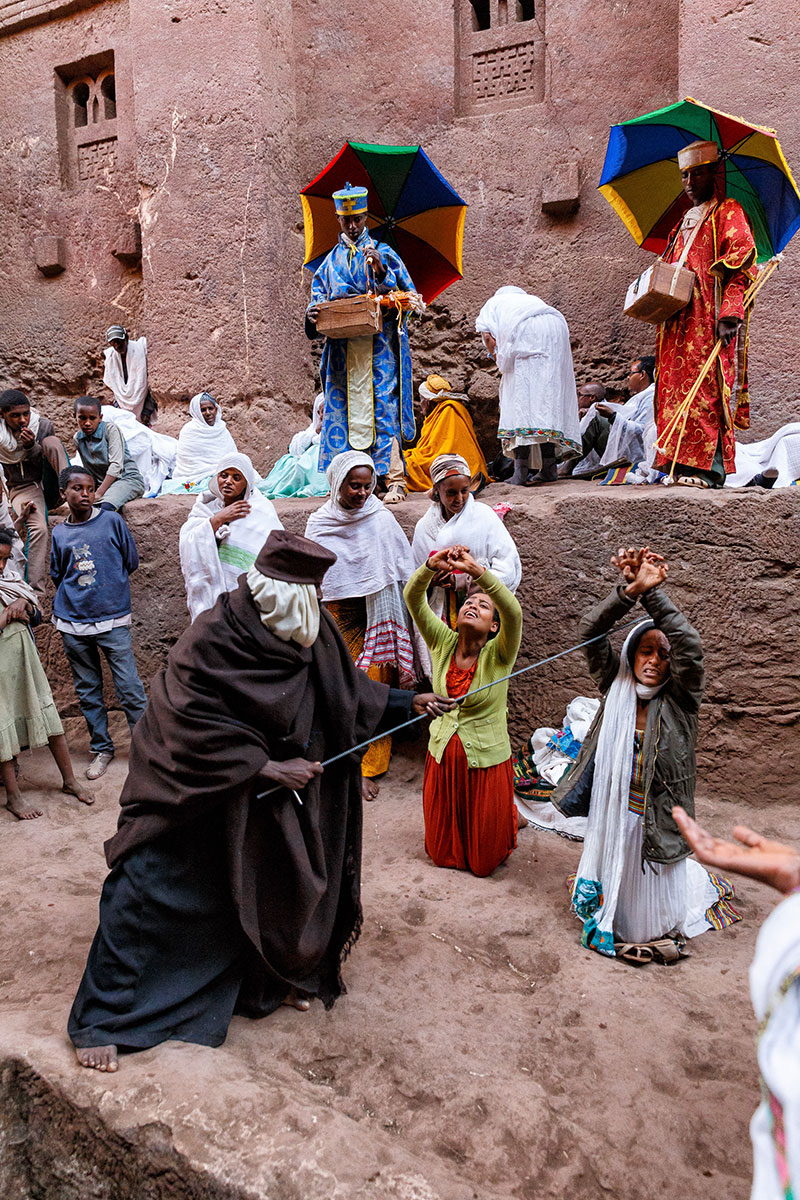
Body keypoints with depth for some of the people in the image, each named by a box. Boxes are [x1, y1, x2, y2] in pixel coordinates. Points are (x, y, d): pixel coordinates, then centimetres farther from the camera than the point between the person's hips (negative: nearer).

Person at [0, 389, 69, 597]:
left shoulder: (43, 426, -5)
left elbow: (48, 464, -2)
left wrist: (32, 447, -24)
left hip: (49, 484, 2)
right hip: (23, 487, -2)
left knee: (50, 441, -23)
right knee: (38, 528, -33)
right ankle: (35, 593, -36)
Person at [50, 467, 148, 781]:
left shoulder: (112, 521, 0)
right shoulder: (58, 534, 7)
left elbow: (131, 561, 7)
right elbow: (57, 577, 17)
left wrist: (110, 587, 9)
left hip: (113, 619, -3)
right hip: (73, 624, 3)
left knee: (129, 687, -4)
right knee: (87, 690, 11)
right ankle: (101, 749, 25)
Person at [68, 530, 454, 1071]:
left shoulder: (312, 632, -10)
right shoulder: (207, 644, -29)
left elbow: (346, 689, 4)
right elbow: (197, 734, -26)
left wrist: (410, 703, -1)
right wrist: (270, 768, -25)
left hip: (269, 793, 6)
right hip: (190, 793, -6)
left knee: (273, 884, 17)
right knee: (147, 895, -1)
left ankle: (271, 980, 43)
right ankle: (100, 1019, 16)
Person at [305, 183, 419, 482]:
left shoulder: (383, 253, 9)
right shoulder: (331, 260, 17)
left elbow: (408, 295, 1)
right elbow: (318, 297, 14)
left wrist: (381, 270, -14)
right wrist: (313, 314, -9)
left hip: (379, 347, -3)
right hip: (342, 348, 3)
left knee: (383, 408, -10)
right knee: (343, 409, 0)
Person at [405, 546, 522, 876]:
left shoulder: (498, 654, -16)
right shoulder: (443, 642, -7)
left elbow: (513, 611, -36)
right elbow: (412, 599, -18)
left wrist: (476, 570, -47)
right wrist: (432, 565, -36)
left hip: (486, 761, -3)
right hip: (443, 756, 3)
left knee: (483, 859, 14)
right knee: (442, 852, 16)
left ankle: (510, 816, 41)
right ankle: (449, 854, 49)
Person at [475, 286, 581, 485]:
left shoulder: (492, 304, 28)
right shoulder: (531, 299, 40)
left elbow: (488, 337, 9)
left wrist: (501, 364, 19)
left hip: (524, 333, -4)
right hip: (556, 328, 5)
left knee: (520, 396, -7)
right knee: (549, 395, 6)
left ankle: (521, 469, -17)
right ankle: (549, 467, 0)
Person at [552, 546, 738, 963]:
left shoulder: (678, 702, -12)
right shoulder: (616, 689, -6)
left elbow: (690, 647, -30)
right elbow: (590, 632, -16)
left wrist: (653, 593, -35)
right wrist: (630, 591, -31)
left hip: (657, 822, -2)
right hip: (612, 815, 2)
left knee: (655, 906, 18)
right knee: (614, 880, 23)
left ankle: (659, 930, 50)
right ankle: (613, 927, 54)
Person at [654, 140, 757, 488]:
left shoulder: (729, 212, 3)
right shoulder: (686, 223, 26)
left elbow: (742, 265, -8)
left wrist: (730, 314, -21)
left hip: (712, 321, -7)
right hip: (681, 322, 7)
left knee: (706, 389, -15)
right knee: (678, 388, 0)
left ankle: (708, 469, -17)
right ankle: (682, 466, 0)